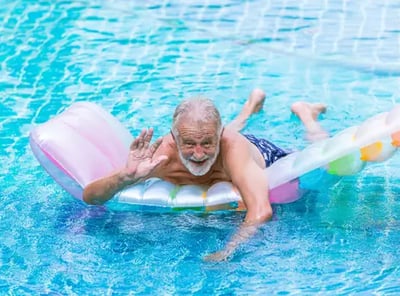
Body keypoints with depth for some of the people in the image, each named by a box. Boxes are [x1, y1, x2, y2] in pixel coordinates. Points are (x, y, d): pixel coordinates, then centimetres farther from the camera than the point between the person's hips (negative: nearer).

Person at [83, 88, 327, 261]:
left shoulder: (232, 146, -50)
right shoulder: (162, 155, -44)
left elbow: (261, 211, -63)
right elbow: (89, 197, -45)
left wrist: (227, 252, -76)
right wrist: (126, 177, -64)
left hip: (261, 154, -2)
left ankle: (303, 111, 52)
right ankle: (253, 104, 63)